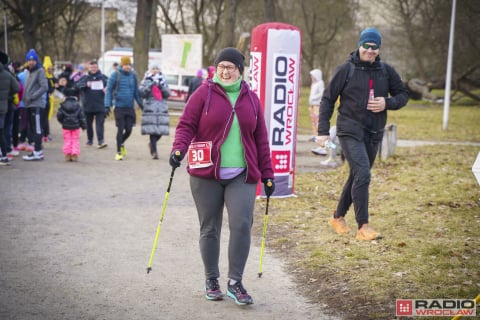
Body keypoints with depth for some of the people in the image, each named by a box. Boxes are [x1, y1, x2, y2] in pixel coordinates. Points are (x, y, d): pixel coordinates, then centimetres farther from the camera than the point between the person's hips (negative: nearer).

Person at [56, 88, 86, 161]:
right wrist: (83, 125, 9)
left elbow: (59, 116, -2)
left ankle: (67, 154, 3)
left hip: (66, 126, 0)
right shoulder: (78, 106, -1)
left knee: (67, 140, 6)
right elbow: (82, 117, -1)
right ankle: (75, 154, 0)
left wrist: (62, 122, 17)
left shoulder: (63, 105, -2)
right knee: (75, 140, 6)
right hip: (75, 126, 0)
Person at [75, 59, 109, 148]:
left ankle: (101, 141, -15)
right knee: (88, 123, 13)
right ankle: (90, 140, 26)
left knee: (100, 123, -10)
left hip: (100, 106, -2)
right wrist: (85, 84, -20)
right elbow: (76, 85, -4)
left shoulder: (103, 77, 4)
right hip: (88, 106, 2)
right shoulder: (85, 77, 5)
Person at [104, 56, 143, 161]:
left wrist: (140, 103, 15)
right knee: (120, 129, -3)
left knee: (129, 130, 3)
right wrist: (107, 105, -9)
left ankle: (122, 143, 33)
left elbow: (136, 91, 17)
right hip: (119, 107, -3)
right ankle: (119, 152, 8)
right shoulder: (115, 75, -4)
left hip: (130, 107, 3)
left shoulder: (133, 75, 7)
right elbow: (108, 90, -3)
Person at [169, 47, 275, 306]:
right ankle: (211, 281, 21)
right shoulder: (204, 93, 0)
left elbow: (261, 139, 13)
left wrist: (267, 174, 12)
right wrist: (178, 149, -22)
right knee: (210, 229, 6)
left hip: (242, 176, 2)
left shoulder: (251, 99, 10)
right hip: (206, 175, -1)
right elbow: (186, 125, -3)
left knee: (242, 225, -12)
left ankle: (235, 283, -1)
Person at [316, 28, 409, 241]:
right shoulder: (346, 69, -5)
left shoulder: (386, 71, 5)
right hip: (350, 131, -5)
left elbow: (403, 95, 13)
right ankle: (363, 226, -15)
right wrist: (323, 131, -7)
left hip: (374, 133, 5)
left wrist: (387, 103, -10)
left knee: (357, 177, 14)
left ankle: (338, 217, 32)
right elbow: (328, 99, -2)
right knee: (362, 174, -18)